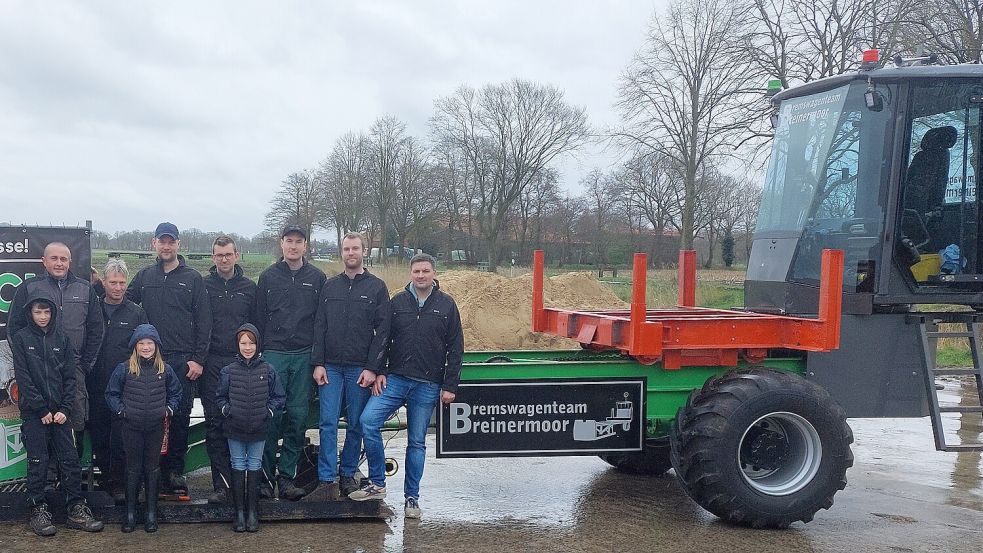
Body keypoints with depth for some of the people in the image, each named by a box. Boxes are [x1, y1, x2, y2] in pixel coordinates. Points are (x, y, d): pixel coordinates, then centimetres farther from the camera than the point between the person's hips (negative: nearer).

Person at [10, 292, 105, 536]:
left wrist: (65, 408, -6)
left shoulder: (62, 339, 8)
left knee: (70, 459, 1)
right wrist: (41, 409, -12)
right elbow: (23, 378, -7)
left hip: (59, 411, 3)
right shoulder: (20, 339, 0)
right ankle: (38, 510, 9)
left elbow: (70, 377, 6)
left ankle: (76, 509, 7)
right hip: (33, 412, -2)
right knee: (38, 461, 0)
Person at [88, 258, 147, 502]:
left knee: (121, 438, -2)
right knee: (98, 435, 10)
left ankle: (119, 483, 8)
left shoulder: (136, 313, 4)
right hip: (95, 386, 2)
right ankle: (105, 476, 23)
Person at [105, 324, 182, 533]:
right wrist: (121, 410, -8)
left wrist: (169, 408, 1)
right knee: (133, 468, 7)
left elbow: (176, 392, 14)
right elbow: (111, 394, 3)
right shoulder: (124, 369, -6)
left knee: (152, 468, 10)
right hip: (132, 427, -1)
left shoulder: (165, 370, 0)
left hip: (156, 427, 1)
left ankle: (151, 512, 19)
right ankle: (130, 512, 16)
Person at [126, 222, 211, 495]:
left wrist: (198, 359, -4)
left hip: (183, 361, -1)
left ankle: (175, 471, 9)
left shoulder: (192, 278, 5)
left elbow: (203, 322, 1)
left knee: (180, 416, 0)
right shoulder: (144, 277, 12)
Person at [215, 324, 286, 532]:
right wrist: (227, 410, -9)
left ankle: (252, 511, 16)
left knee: (255, 466, 8)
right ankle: (239, 511, 14)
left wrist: (269, 411, -9)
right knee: (238, 466, 7)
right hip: (235, 429, 0)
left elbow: (279, 397, 5)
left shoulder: (267, 370, -2)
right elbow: (220, 397, 8)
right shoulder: (229, 371, -2)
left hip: (259, 429, 0)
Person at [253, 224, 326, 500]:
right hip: (274, 354, -1)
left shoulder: (317, 278, 8)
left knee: (298, 417, 1)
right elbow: (259, 318, 8)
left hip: (305, 356, 1)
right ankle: (265, 474, 5)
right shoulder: (268, 277, 7)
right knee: (271, 416, -5)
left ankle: (286, 475, 8)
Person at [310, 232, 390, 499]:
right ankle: (328, 478, 2)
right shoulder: (330, 286, 11)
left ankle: (348, 474, 17)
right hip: (331, 367, 2)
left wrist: (372, 367, -8)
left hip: (361, 369, -1)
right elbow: (319, 327, 10)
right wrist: (318, 363, 0)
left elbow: (382, 331, -1)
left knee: (356, 424, 5)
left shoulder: (376, 287, 3)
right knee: (328, 424, -3)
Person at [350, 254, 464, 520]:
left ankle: (412, 497, 18)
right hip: (395, 379, 1)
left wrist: (450, 386, -2)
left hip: (427, 385, -1)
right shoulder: (398, 302, 7)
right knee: (368, 420, -16)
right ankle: (376, 483, -3)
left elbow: (455, 348, 3)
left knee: (417, 442, 6)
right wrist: (379, 372, 0)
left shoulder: (446, 305, 3)